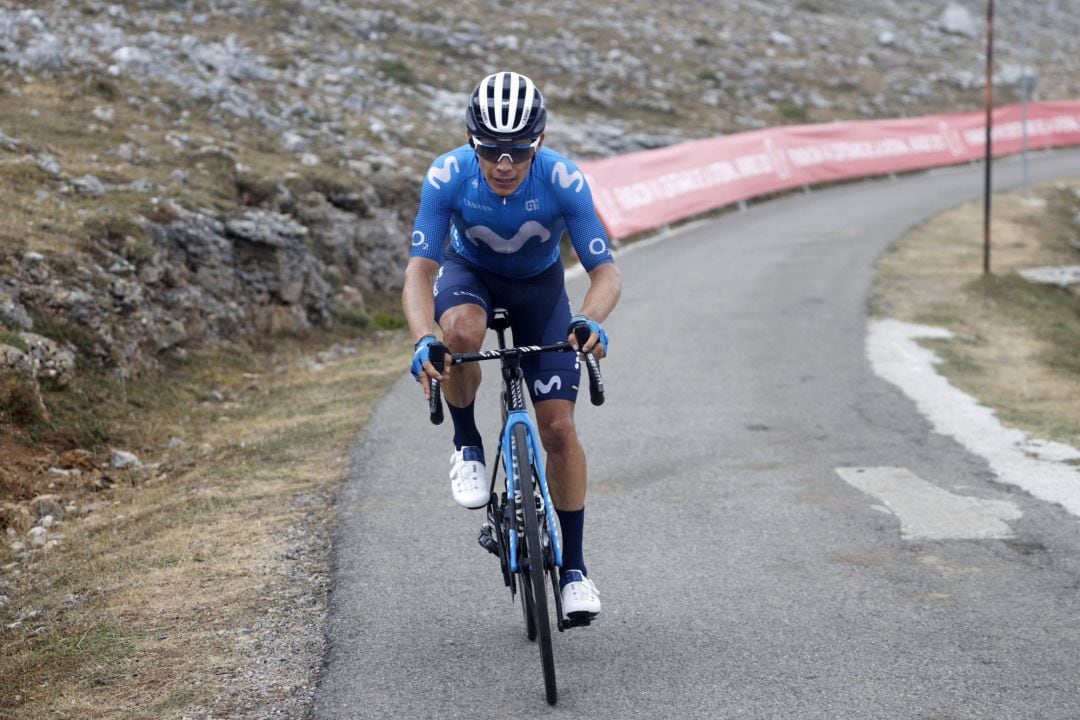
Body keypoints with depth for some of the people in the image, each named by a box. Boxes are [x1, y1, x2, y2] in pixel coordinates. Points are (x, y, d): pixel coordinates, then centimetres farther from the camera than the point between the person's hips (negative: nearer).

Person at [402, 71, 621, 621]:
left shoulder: (563, 180, -32)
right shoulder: (448, 176, -31)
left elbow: (606, 271, -31)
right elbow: (419, 269, -33)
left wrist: (591, 320, -53)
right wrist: (422, 339, -51)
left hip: (538, 284, 0)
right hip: (468, 271, 0)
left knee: (559, 427, -8)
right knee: (463, 331, -38)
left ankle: (573, 566, 7)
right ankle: (466, 444, -10)